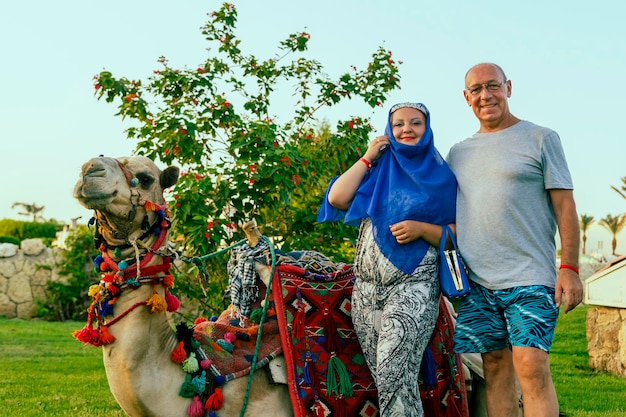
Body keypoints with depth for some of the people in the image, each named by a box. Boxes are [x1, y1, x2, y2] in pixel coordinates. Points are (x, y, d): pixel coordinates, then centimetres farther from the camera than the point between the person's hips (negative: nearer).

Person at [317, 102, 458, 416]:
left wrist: (421, 229, -14)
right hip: (367, 286, 4)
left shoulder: (441, 177, 7)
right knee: (385, 378, 4)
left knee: (394, 375, -17)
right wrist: (367, 157, 3)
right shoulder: (377, 171, 15)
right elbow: (337, 199, -1)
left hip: (413, 284, -4)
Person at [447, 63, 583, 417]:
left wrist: (570, 268, -9)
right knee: (496, 369, 6)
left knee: (531, 366, -14)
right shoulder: (458, 153, 16)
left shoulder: (540, 138, 4)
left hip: (529, 278, -4)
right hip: (477, 281, 5)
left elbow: (565, 205, -1)